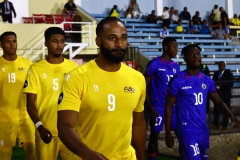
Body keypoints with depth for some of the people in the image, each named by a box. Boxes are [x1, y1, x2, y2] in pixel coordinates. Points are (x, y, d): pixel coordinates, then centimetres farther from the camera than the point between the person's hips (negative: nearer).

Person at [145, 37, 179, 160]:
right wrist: (150, 108, -13)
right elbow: (145, 87, -8)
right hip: (158, 106, -5)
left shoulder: (176, 66, 9)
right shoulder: (154, 64, -9)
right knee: (154, 135, 3)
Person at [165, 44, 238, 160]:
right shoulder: (177, 81, -10)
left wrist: (231, 115, -11)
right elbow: (169, 107, -7)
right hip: (187, 130, -6)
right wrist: (168, 133, -9)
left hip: (203, 129, 6)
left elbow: (218, 101, 8)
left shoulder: (207, 80, 5)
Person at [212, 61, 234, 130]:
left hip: (226, 95, -4)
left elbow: (231, 84, -10)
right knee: (216, 110, 3)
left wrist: (221, 85, -19)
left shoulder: (229, 73, -4)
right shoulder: (216, 73, 9)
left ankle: (225, 126, 10)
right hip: (217, 94, 4)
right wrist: (216, 85, -10)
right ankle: (216, 124, 13)